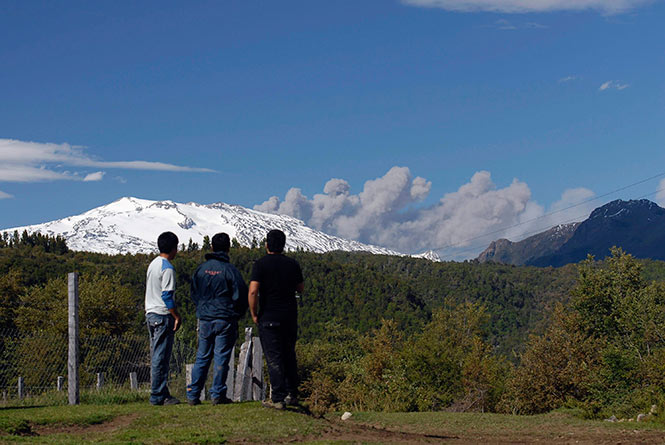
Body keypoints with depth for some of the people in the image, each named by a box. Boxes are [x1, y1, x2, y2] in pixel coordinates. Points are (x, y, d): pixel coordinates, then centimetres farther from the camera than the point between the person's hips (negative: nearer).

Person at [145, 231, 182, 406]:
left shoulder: (153, 264, 15)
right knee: (161, 357, -7)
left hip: (150, 313, 10)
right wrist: (176, 316, -13)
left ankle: (161, 393, 16)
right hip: (163, 315, -10)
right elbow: (167, 296, -19)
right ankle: (158, 396, -5)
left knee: (156, 356, 11)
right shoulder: (167, 268, -14)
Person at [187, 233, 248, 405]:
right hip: (225, 320, -4)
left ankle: (193, 394, 9)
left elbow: (194, 293, 12)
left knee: (202, 357, 10)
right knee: (221, 358, 2)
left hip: (204, 319, 4)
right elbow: (241, 295, -7)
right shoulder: (230, 270, -8)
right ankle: (217, 394, 3)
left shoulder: (201, 269, 5)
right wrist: (236, 314, 9)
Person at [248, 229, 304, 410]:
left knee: (274, 359, -2)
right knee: (289, 356, 16)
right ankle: (292, 395, 21)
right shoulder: (293, 264, 3)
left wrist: (254, 314, -6)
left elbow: (253, 291, -18)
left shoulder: (261, 264, -9)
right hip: (290, 317, 4)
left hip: (269, 318, -4)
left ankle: (278, 399, -4)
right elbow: (300, 288, 16)